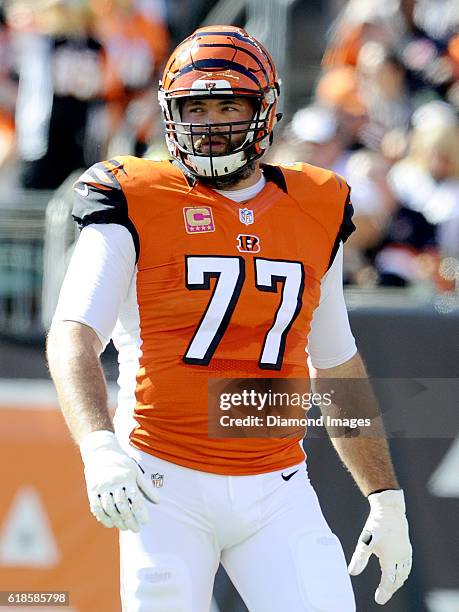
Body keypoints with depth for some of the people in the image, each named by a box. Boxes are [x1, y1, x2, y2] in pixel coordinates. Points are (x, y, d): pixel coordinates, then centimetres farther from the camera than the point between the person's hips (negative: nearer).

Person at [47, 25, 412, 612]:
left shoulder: (317, 210, 12)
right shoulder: (136, 204, -1)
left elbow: (337, 366, 21)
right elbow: (72, 339, -13)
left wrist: (386, 497, 20)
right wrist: (99, 448, -31)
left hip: (276, 492, 3)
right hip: (167, 488, -3)